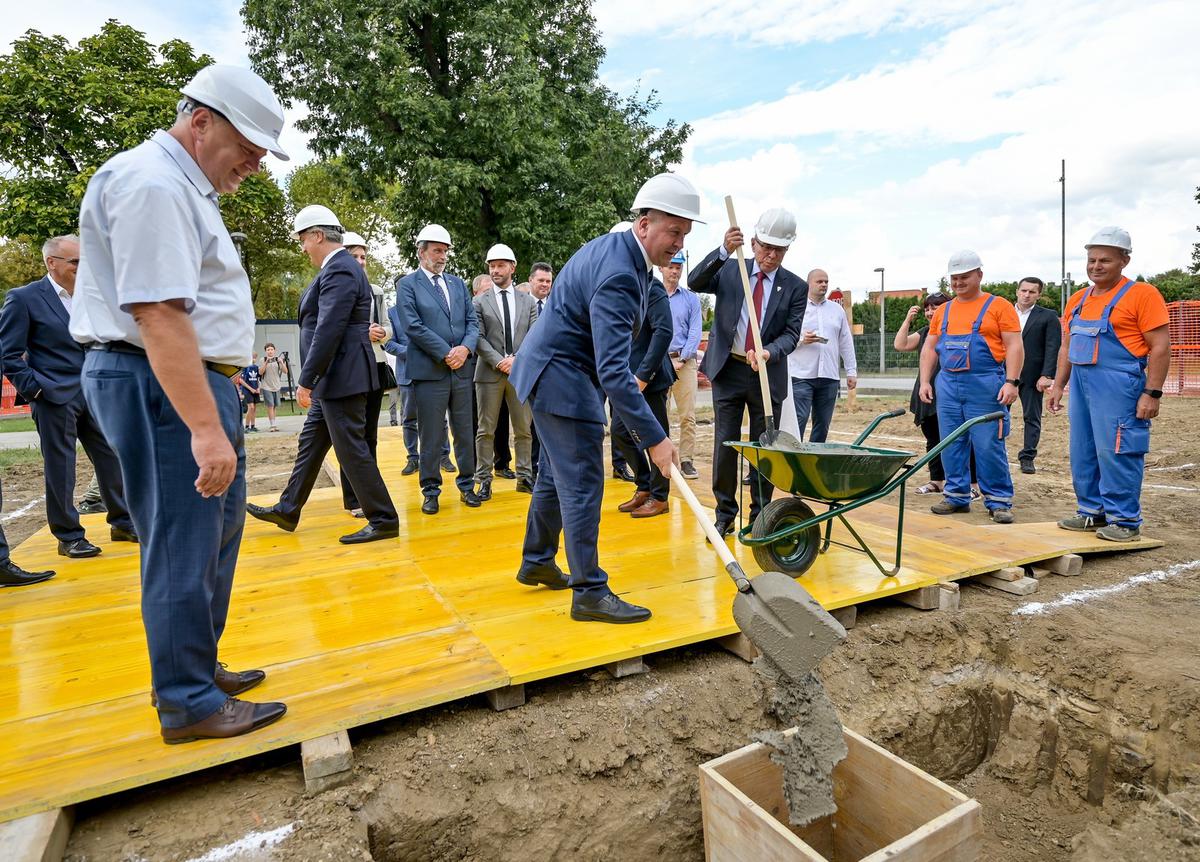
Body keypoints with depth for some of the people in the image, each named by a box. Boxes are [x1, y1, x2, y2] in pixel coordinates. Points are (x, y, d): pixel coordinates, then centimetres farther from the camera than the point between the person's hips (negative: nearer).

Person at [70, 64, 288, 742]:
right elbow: (157, 313, -25)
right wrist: (205, 427, -28)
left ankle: (197, 667, 32)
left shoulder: (181, 185, 18)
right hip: (162, 386, -11)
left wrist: (215, 410, 18)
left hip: (193, 380, 11)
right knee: (185, 548, -3)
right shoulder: (152, 182, -15)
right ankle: (190, 705, 12)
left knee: (217, 532, 17)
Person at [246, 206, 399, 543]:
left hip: (341, 378, -11)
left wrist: (305, 380, -20)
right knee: (310, 443, 18)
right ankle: (287, 511, 31)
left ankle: (383, 521, 5)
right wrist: (312, 379, 18)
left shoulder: (339, 271, -16)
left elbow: (328, 331, -23)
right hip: (333, 379, 11)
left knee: (351, 449, -4)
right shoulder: (339, 268, 16)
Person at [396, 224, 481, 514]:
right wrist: (446, 353, -13)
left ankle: (467, 485, 21)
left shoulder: (458, 283, 16)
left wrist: (465, 348, -9)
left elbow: (472, 321, 10)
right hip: (429, 370, -4)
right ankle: (431, 491, 13)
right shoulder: (407, 284, 1)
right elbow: (413, 327, -9)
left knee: (465, 433, 10)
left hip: (462, 369, 4)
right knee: (431, 436, 2)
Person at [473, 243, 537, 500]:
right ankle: (484, 480, 7)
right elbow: (479, 337, -2)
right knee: (486, 430, 1)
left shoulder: (528, 301, 11)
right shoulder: (480, 302, 6)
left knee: (523, 429, 6)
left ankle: (524, 476, 15)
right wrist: (498, 361, -14)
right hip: (490, 372, -2)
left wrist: (517, 359, -11)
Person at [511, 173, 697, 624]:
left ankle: (536, 562, 34)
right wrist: (653, 437, -32)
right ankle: (589, 592, 4)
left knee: (556, 474, 19)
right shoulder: (618, 275, -26)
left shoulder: (612, 246, 7)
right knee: (582, 484, -6)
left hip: (552, 370, 11)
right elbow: (613, 370, -33)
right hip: (561, 376, -11)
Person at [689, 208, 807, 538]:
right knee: (725, 444, 1)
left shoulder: (796, 287, 2)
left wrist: (769, 352, -24)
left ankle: (760, 517, 20)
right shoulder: (729, 270, 3)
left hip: (768, 374, 1)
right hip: (728, 370, 0)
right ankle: (724, 516, 12)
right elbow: (694, 282, -13)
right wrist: (723, 250, -26)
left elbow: (791, 334, -3)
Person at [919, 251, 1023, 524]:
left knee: (988, 446, -4)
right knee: (951, 445, 7)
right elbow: (929, 348, 16)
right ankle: (957, 497, 17)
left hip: (985, 386, -5)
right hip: (948, 385, 5)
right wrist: (925, 382, 6)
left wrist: (1011, 382, -13)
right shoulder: (943, 311, 16)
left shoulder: (998, 306, 2)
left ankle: (999, 501, 6)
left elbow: (1014, 347, -4)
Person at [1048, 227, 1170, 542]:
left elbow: (1160, 347, -10)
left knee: (1116, 453, -6)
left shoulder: (1141, 294, -6)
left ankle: (1125, 521, 6)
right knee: (1083, 453, 11)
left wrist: (1152, 393, -15)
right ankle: (1092, 512, 23)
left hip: (1118, 386, -7)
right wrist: (1058, 385, 16)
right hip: (1081, 384, 7)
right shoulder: (1078, 300, 15)